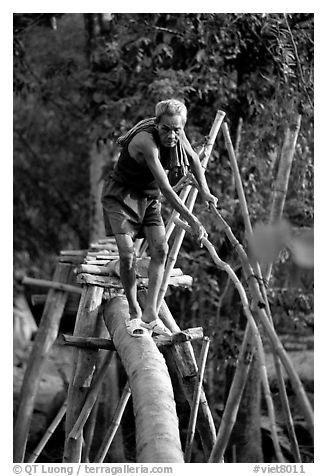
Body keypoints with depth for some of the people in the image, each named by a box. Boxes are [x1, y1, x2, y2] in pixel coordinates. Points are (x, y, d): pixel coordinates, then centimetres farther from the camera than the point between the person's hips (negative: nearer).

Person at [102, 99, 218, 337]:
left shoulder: (178, 136, -10)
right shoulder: (146, 142, -33)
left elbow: (193, 158, 14)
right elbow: (165, 189, -35)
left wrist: (204, 190, 3)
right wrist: (192, 220, -35)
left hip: (148, 197, 7)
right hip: (121, 194, -7)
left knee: (160, 249, -7)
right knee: (127, 253, -18)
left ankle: (150, 313, -3)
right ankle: (134, 314, -3)